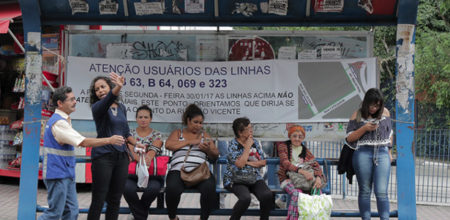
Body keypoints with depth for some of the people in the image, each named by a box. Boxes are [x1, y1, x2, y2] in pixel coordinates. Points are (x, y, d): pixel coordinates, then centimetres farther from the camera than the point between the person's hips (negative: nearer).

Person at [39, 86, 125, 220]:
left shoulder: (62, 119, 15)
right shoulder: (58, 123, -19)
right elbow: (83, 142, -24)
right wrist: (109, 140, -21)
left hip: (66, 174, 10)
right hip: (57, 174, -10)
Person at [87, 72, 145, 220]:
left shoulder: (121, 108, 13)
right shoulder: (97, 107, -5)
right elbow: (107, 101, -29)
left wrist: (135, 143, 6)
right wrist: (118, 87, -47)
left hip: (121, 157, 6)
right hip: (103, 156, -5)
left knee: (115, 200, 9)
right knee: (98, 200, -6)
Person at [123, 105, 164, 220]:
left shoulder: (157, 135, 10)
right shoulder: (131, 134, 11)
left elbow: (153, 150, -10)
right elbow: (132, 150, -7)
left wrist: (147, 158, -34)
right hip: (132, 172, 0)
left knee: (153, 188, -33)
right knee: (128, 188, -34)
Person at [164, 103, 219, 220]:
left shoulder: (205, 135, 25)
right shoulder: (178, 133, 22)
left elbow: (215, 155, 17)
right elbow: (168, 145, 1)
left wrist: (208, 149, -6)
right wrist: (189, 142, -1)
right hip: (179, 170, -1)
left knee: (209, 187, -34)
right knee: (172, 189, -34)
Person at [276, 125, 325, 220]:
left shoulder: (305, 151, 16)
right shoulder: (283, 146, 4)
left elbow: (315, 165, 4)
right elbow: (285, 163, -12)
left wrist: (318, 177, -19)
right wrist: (302, 171, -27)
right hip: (287, 178, -4)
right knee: (297, 193, -34)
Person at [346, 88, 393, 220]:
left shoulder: (385, 113, 12)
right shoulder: (357, 116, 5)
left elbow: (389, 133, 23)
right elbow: (349, 138, 2)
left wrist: (389, 152, 20)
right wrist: (364, 128, -10)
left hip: (382, 154, 1)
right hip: (363, 153, -1)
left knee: (382, 191, -8)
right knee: (365, 191, 3)